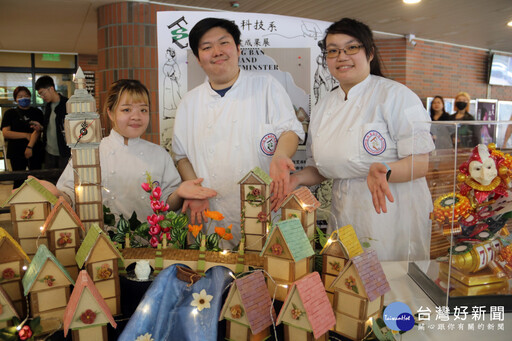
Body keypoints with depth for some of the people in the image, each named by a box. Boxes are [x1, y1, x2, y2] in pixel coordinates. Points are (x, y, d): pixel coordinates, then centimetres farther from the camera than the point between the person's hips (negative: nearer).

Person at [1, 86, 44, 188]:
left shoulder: (37, 112, 7)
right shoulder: (10, 113, 9)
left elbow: (37, 131, -6)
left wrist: (30, 147, -19)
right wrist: (26, 135, -9)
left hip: (35, 152, 0)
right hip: (16, 153, 0)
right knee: (18, 181, 2)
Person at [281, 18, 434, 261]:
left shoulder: (396, 95, -9)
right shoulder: (323, 107, 9)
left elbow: (421, 163, -13)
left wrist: (383, 171, -31)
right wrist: (296, 179, -4)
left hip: (392, 216, -4)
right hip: (344, 217, 5)